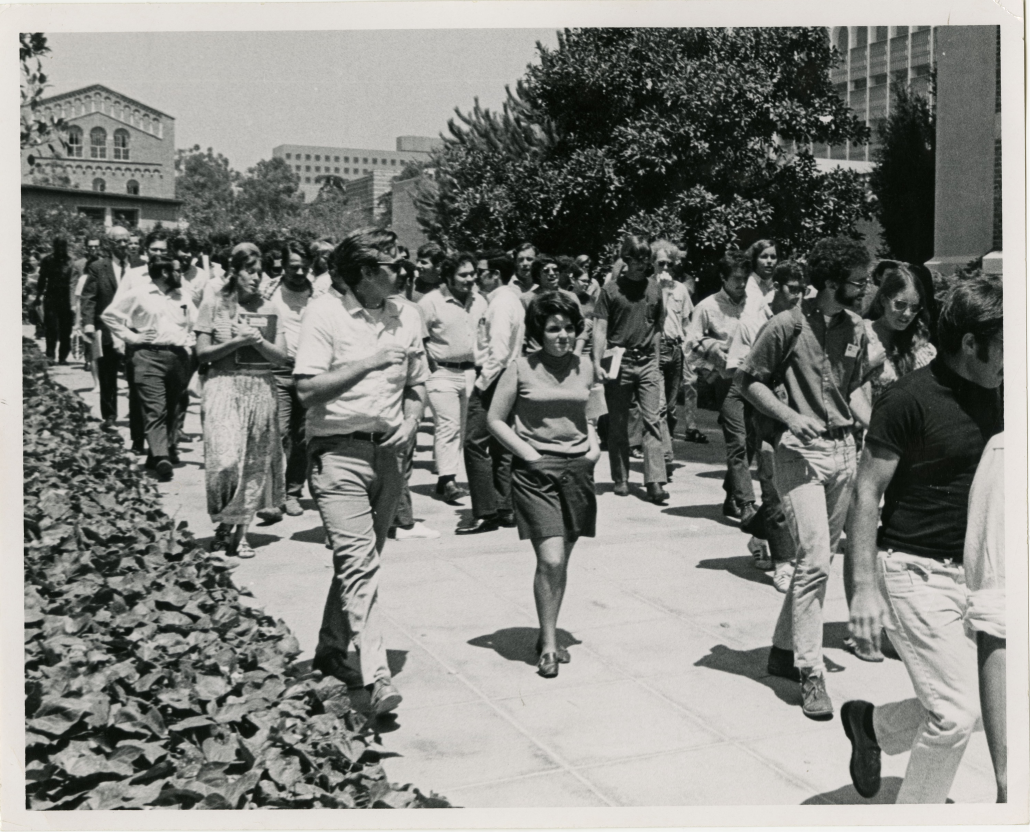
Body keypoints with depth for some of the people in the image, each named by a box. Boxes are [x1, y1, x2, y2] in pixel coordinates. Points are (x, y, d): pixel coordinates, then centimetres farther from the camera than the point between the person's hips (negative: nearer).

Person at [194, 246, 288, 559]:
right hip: (224, 386, -3)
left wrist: (258, 341, -11)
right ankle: (224, 522, 6)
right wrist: (237, 342, -13)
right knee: (226, 459, -15)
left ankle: (241, 531, 15)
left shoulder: (267, 309, 8)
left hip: (261, 389, 3)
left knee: (255, 462, 4)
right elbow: (202, 353, -1)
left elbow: (281, 356, 6)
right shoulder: (214, 304, 2)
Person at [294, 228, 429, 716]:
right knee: (358, 560, -13)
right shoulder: (323, 313, -7)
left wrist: (410, 422, 0)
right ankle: (377, 677, -15)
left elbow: (417, 386, 20)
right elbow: (307, 390, -14)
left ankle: (331, 650, 32)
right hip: (337, 451, -6)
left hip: (387, 452, 6)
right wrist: (368, 362, -16)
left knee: (362, 560, 14)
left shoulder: (405, 317, 10)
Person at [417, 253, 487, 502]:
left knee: (462, 427, 8)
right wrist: (428, 368, -10)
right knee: (448, 425, -12)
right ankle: (447, 481, -12)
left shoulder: (479, 302, 8)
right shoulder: (430, 302, -9)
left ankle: (446, 476, 17)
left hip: (471, 372, 6)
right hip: (442, 373, -6)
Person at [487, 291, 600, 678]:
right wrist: (528, 453, -10)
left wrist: (594, 444, 4)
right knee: (550, 560, -11)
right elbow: (495, 419, -1)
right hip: (536, 471, -4)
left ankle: (549, 633, 27)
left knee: (562, 561, 10)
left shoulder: (584, 367, 9)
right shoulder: (521, 368, -4)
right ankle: (548, 644, 4)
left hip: (577, 468, 4)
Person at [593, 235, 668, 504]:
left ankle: (655, 482, -8)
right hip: (619, 361, -2)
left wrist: (654, 355, 6)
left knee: (652, 421, -6)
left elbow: (659, 325, 15)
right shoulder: (611, 289, 0)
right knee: (618, 424, 6)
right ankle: (620, 479, 16)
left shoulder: (654, 287, 9)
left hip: (648, 362, 2)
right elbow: (600, 329, -2)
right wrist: (597, 364, -11)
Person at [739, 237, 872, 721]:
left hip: (844, 449, 7)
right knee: (814, 561, -12)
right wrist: (791, 417, -17)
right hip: (802, 451, -7)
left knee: (818, 559, 12)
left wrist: (872, 426, 2)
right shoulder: (788, 326, -11)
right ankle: (811, 673, -2)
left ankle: (784, 650, 27)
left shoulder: (856, 328, 9)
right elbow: (749, 381, -5)